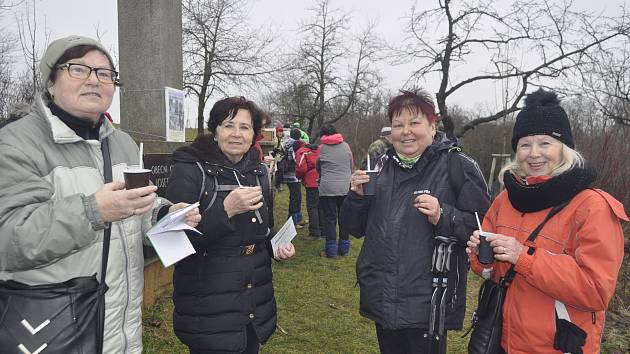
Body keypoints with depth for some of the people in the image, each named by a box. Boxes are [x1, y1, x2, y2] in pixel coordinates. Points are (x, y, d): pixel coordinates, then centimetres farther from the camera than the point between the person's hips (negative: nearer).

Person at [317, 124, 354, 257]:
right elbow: (352, 166, 11)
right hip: (346, 187, 3)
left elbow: (318, 168, 9)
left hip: (327, 188, -3)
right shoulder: (346, 146, 4)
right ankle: (344, 247, 19)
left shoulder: (322, 148, -2)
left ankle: (331, 249, 7)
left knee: (329, 218, 5)